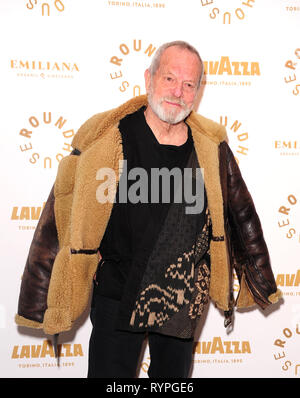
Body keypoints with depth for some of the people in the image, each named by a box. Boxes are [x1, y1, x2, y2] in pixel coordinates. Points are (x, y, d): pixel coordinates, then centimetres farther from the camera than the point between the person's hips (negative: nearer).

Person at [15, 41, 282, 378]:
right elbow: (63, 219, -8)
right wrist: (42, 300, -6)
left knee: (173, 376, 18)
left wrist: (261, 282, 16)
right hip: (117, 298, -3)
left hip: (184, 300, 3)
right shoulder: (104, 138, -13)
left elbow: (241, 217, 9)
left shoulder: (210, 147, -3)